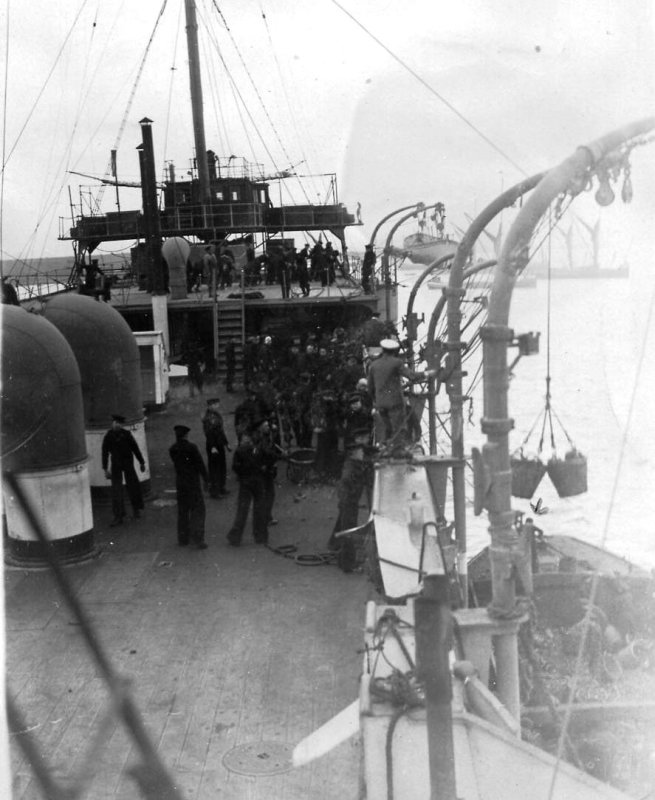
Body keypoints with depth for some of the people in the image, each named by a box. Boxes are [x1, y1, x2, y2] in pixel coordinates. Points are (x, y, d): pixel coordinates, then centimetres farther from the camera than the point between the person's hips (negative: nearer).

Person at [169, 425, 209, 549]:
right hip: (193, 483, -5)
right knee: (197, 510, 2)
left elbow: (176, 464, 9)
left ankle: (183, 539, 21)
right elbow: (200, 464, -11)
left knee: (182, 511, 15)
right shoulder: (191, 447, -15)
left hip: (180, 483, 5)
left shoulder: (172, 449, 0)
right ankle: (197, 539, -3)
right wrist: (206, 479, -1)